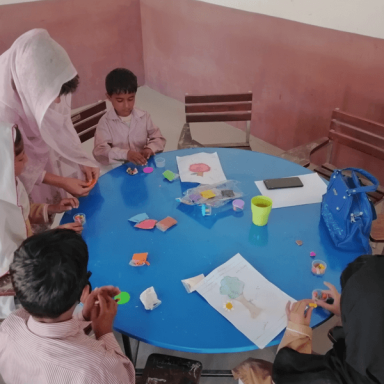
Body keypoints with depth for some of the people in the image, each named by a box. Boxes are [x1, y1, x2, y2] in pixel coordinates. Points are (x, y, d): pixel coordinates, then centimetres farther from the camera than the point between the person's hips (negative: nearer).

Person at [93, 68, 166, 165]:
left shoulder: (143, 116, 1)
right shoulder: (105, 122, -7)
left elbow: (158, 139, 7)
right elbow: (100, 151, -17)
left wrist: (150, 149, -16)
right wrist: (125, 154, -32)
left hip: (143, 165, 2)